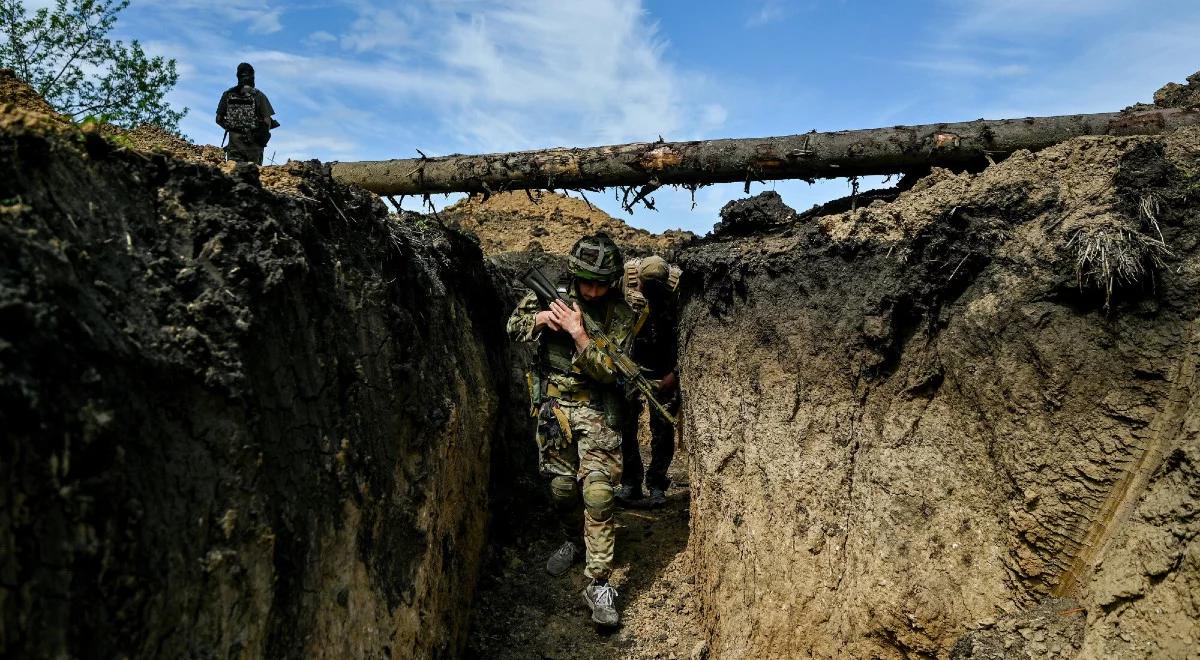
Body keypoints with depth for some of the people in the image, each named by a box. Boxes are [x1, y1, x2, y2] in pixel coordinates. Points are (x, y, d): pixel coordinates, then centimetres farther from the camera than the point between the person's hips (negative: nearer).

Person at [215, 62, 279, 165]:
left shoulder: (228, 94, 4)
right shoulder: (259, 96, -7)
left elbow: (219, 119, 8)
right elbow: (267, 121, -10)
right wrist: (263, 134, 9)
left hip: (234, 141, 2)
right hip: (254, 143, -2)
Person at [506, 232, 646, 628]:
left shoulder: (621, 316, -9)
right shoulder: (555, 294, -1)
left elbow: (608, 371, -15)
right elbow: (514, 328, 6)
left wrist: (578, 333, -26)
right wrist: (540, 317, -15)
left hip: (595, 411, -3)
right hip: (552, 406, 3)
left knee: (597, 493, -12)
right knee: (561, 486, 13)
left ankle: (599, 584, -6)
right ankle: (574, 541, 42)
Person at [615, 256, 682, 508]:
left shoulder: (680, 286, -20)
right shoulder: (626, 275, -16)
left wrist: (675, 373, -12)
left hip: (664, 367, -1)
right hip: (629, 361, 1)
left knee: (662, 426, 0)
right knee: (625, 423, -1)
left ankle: (657, 485, 14)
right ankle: (630, 483, 11)